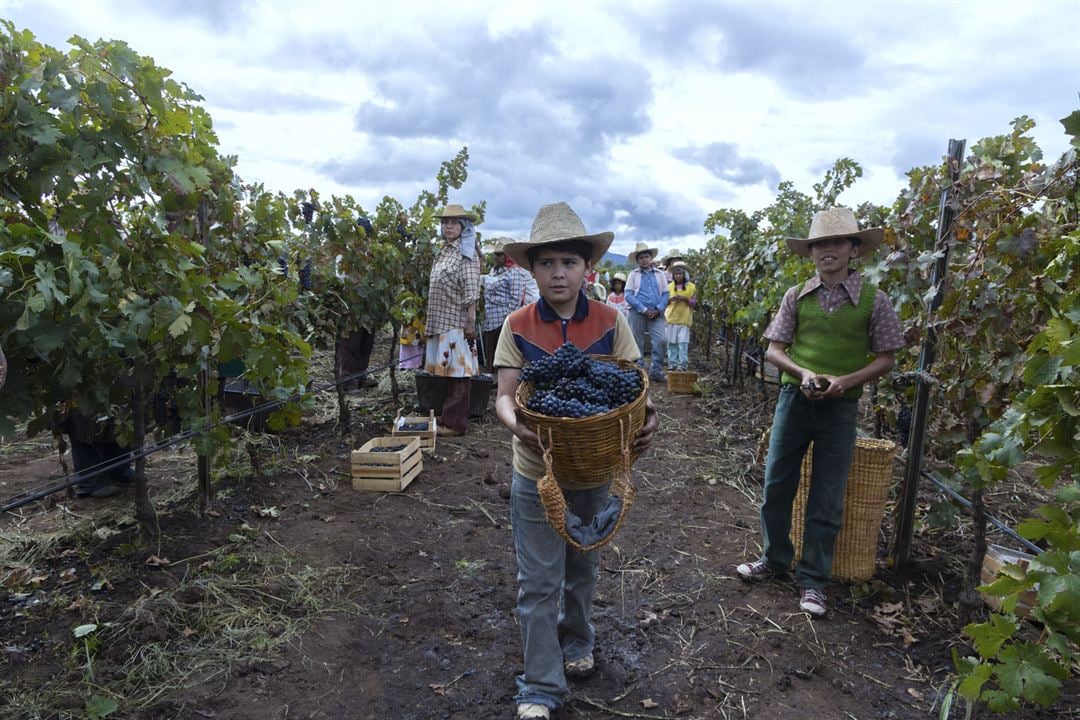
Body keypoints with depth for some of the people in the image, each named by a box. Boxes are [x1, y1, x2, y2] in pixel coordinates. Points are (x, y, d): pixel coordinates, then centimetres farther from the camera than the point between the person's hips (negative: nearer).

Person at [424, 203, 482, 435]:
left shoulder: (466, 253, -6)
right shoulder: (444, 251, 17)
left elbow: (471, 292, -14)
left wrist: (470, 322, -18)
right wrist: (430, 323, 19)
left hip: (456, 324, -8)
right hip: (439, 323, 8)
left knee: (457, 374, -4)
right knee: (446, 373, 12)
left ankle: (455, 423, 1)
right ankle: (447, 417, 20)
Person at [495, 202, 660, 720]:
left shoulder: (610, 322, -7)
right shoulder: (518, 326, -9)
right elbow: (504, 394, -12)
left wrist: (645, 418, -29)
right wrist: (514, 422, -34)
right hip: (536, 474, -1)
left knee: (583, 569, 23)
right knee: (538, 583, 6)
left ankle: (577, 642, 50)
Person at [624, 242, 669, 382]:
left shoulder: (659, 274, 12)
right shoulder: (633, 274, 6)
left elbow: (665, 294, 9)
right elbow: (628, 295, -3)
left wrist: (658, 310, -7)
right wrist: (644, 310, -10)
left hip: (656, 314, 1)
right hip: (637, 313, -1)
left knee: (660, 341, -9)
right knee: (637, 343, 3)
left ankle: (657, 371, 1)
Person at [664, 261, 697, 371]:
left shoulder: (691, 287, 3)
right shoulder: (669, 286, 9)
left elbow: (694, 303, 3)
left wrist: (684, 299, -15)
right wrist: (671, 300, -9)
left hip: (685, 319, -2)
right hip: (671, 318, 2)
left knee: (683, 342, -7)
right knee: (671, 342, 2)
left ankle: (683, 364, -4)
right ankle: (672, 363, 9)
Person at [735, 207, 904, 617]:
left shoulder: (873, 300, -3)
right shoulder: (796, 296, 1)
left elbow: (886, 358, 0)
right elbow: (773, 350, 3)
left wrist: (846, 380, -16)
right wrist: (803, 373, -16)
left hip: (840, 407, -2)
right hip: (795, 398, 2)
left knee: (827, 499, 6)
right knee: (776, 484, 10)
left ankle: (813, 579, 22)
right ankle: (775, 559, 31)